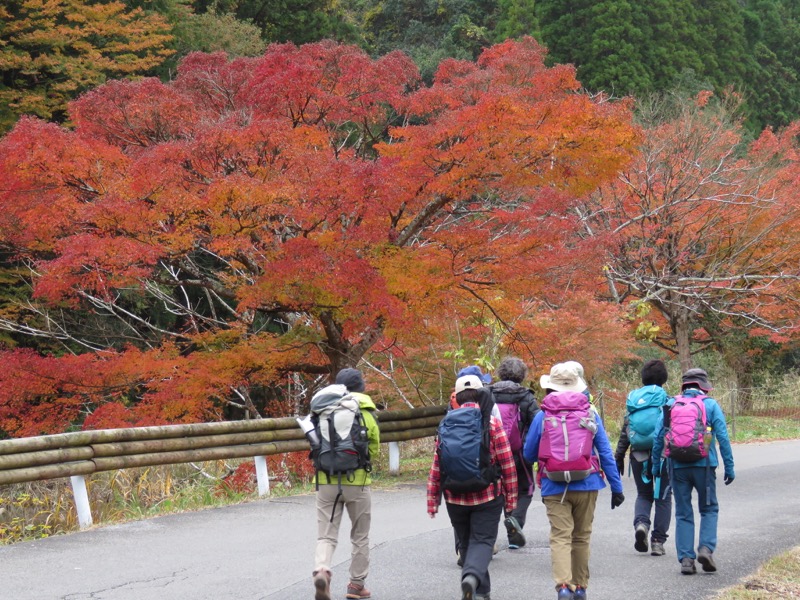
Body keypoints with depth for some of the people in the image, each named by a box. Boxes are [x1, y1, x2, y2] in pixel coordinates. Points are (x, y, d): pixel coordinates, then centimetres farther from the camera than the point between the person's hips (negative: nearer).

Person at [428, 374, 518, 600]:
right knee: (482, 540, 0)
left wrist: (433, 499, 8)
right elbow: (507, 463, -7)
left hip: (455, 497, 3)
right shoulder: (492, 423, -5)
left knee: (467, 543, 16)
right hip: (487, 496, -3)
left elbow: (436, 465, 2)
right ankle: (472, 577, -27)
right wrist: (511, 497, 1)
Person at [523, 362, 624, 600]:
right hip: (586, 485, 2)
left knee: (560, 537, -4)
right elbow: (606, 454, 2)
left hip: (554, 488, -2)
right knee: (581, 537, 15)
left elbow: (528, 454, 7)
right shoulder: (591, 414, 1)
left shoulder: (542, 417, -1)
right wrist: (616, 487, 6)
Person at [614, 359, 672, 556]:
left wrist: (618, 458, 11)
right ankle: (658, 541, 6)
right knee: (663, 497, 9)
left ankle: (641, 523, -11)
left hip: (639, 456, 3)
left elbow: (624, 433, 5)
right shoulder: (668, 402, -5)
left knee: (643, 494, 18)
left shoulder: (633, 400, 4)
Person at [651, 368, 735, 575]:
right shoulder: (711, 405, 2)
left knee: (683, 514, 9)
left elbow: (658, 437, 6)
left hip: (678, 467, 2)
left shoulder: (671, 405, 8)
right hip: (704, 465, -2)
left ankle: (686, 559, 2)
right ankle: (706, 549, -5)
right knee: (709, 509, 14)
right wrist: (729, 466, 0)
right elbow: (723, 438, -3)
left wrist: (655, 465, 15)